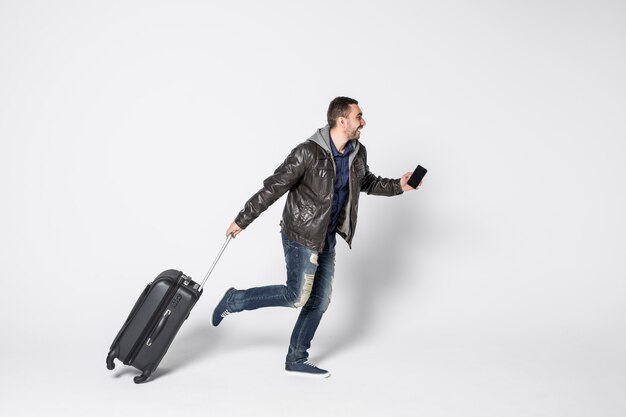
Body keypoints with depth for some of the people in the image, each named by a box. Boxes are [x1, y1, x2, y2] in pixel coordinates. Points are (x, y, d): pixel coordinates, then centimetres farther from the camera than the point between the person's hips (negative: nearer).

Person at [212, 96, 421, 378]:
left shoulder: (358, 153, 1)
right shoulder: (308, 153, -21)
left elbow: (367, 182, 22)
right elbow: (273, 188, -16)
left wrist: (398, 186, 5)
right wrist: (242, 221, -11)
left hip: (327, 239, 7)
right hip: (301, 236, -7)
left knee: (320, 301, 9)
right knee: (296, 296, -12)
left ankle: (297, 360, 23)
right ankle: (235, 300, 9)